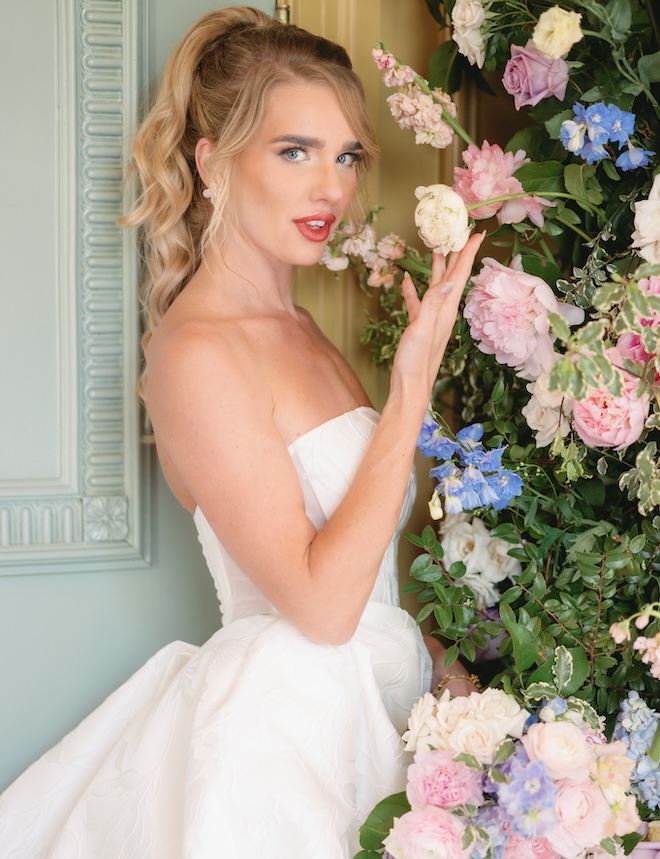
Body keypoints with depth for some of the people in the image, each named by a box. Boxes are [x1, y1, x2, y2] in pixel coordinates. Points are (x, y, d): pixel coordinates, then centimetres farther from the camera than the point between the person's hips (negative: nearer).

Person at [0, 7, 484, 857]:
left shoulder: (293, 326, 8)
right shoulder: (196, 353, -18)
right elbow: (320, 603, -22)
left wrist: (445, 668, 5)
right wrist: (413, 385, -23)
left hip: (357, 706, 8)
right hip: (278, 725, -8)